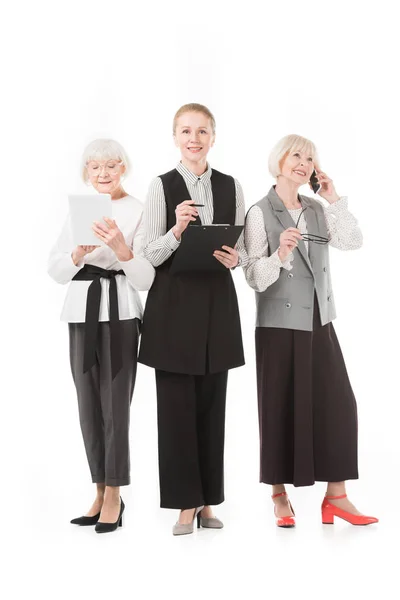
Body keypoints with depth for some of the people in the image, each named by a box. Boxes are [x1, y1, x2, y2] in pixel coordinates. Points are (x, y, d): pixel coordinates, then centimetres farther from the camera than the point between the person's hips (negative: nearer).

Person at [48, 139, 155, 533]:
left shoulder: (138, 212, -3)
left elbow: (145, 280, -8)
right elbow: (56, 271, 5)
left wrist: (122, 248, -24)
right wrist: (79, 253, -15)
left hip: (119, 313, -5)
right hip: (82, 311, 5)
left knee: (115, 405, -4)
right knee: (89, 405, 9)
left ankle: (113, 495, 8)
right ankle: (100, 492, 21)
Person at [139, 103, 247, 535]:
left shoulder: (231, 188, 7)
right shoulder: (162, 187, -2)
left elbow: (243, 249, 11)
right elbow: (150, 255, -5)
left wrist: (235, 257, -11)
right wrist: (177, 230, -22)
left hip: (217, 303, 3)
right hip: (173, 302, -3)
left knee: (211, 403, 7)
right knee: (177, 403, 0)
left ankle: (207, 500, 18)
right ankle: (185, 504, 9)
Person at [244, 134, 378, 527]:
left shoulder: (317, 211, 9)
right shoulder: (261, 213, -7)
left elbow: (353, 242, -2)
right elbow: (254, 278, -11)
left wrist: (334, 200, -5)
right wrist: (280, 254, -28)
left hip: (319, 320, 5)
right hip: (280, 323, -5)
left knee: (337, 403, 0)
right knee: (282, 408, 2)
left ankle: (336, 496, 8)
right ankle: (279, 496, 15)